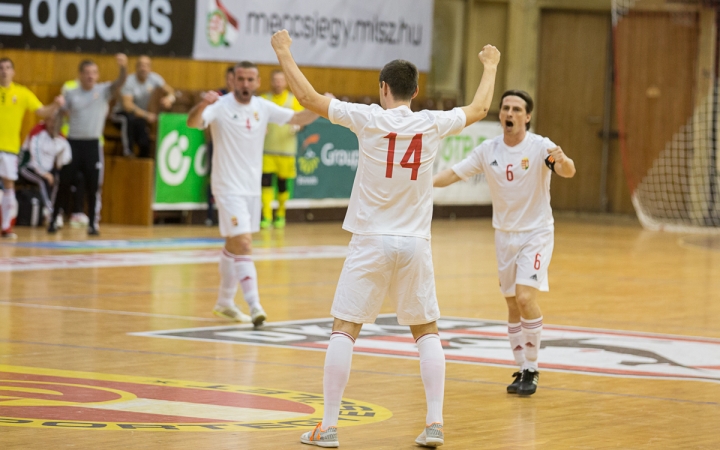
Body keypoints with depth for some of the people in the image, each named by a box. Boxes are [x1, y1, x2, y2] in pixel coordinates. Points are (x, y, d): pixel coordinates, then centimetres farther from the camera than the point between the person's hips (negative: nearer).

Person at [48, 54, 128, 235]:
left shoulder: (104, 90, -2)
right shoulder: (71, 94, 5)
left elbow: (120, 82, -20)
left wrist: (123, 67, -39)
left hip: (93, 145, -1)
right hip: (73, 143, 1)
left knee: (94, 186, -1)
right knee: (63, 184, 4)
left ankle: (93, 224, 6)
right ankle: (53, 220, 16)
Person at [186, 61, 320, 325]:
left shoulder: (263, 108, 2)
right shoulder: (221, 106, -14)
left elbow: (297, 119, 2)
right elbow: (193, 122, -30)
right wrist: (203, 105, -52)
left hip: (252, 187, 7)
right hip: (229, 188, -7)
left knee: (234, 245, 18)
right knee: (243, 245, -16)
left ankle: (225, 302, 31)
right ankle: (254, 306, -19)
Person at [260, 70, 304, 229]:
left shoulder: (294, 100, 6)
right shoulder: (264, 100, 8)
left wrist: (297, 126, -18)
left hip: (286, 150, 0)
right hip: (267, 150, 0)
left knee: (283, 183, 6)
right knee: (266, 181, -10)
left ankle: (280, 215, 22)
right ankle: (266, 217, -9)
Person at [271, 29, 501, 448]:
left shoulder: (369, 118, -9)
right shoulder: (432, 124, -1)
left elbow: (309, 97, -5)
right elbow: (479, 109, 18)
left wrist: (285, 53, 9)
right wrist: (490, 66, 35)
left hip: (371, 242, -2)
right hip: (415, 244, 2)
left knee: (344, 329, 2)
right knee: (427, 331, 14)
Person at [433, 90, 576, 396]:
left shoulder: (539, 147, -15)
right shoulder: (488, 150, -2)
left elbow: (568, 172, -31)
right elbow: (454, 173, 0)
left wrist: (562, 160, -54)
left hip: (536, 233, -4)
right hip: (504, 234, 5)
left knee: (526, 297, -19)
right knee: (513, 304, 8)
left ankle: (531, 370, -7)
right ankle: (523, 370, 19)